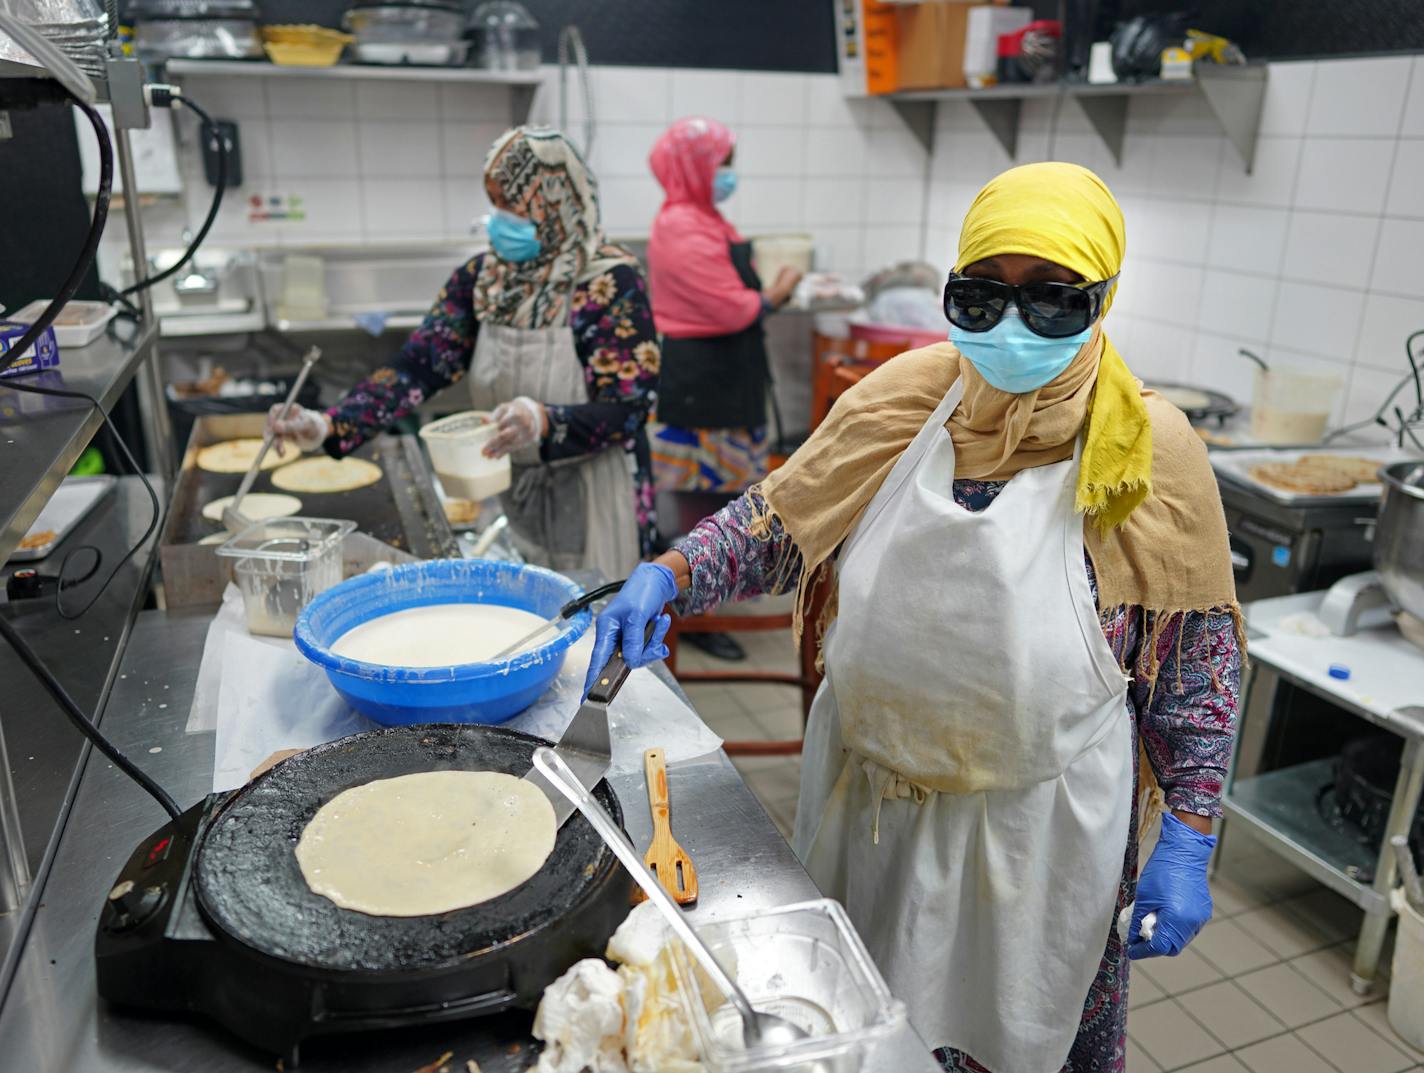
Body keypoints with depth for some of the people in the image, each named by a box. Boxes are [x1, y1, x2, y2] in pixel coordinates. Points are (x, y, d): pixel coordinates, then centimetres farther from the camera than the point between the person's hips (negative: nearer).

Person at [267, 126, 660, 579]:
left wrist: (545, 423, -35)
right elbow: (418, 366, -4)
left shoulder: (611, 281, -13)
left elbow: (627, 410, -17)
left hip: (592, 501, -4)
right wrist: (329, 426, -18)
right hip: (507, 497, 5)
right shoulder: (481, 276, 2)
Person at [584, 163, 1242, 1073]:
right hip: (867, 790, 3)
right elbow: (781, 518, -3)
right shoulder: (907, 396, -8)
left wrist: (1188, 849, -10)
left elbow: (1198, 662, -8)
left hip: (1036, 826, -2)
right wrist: (668, 576, -20)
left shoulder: (1149, 450, -14)